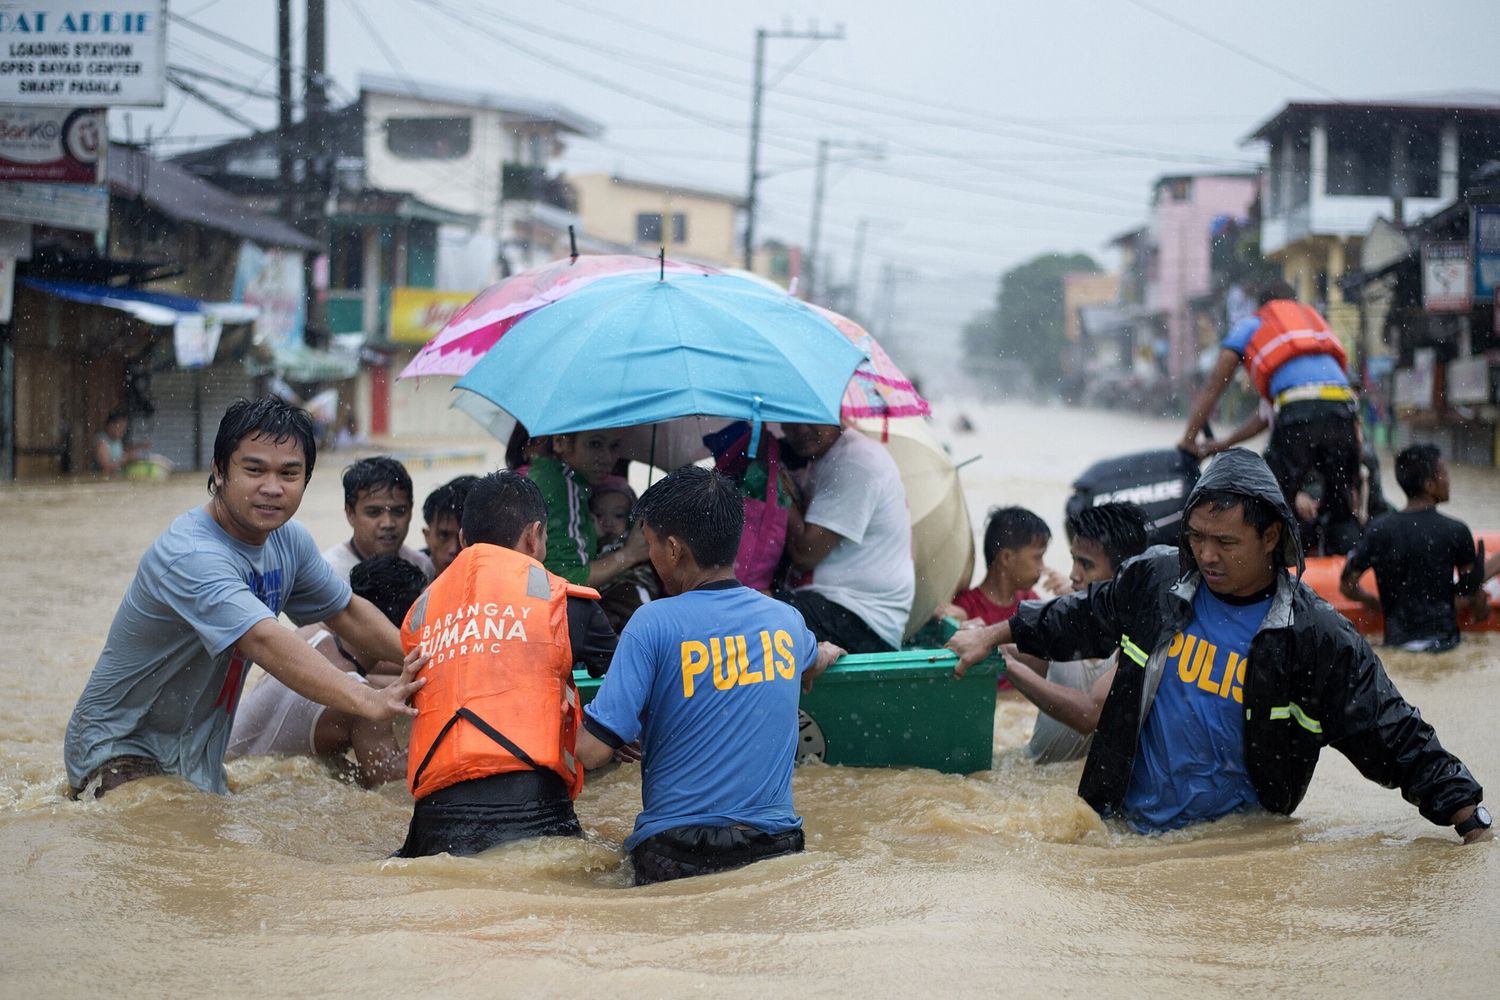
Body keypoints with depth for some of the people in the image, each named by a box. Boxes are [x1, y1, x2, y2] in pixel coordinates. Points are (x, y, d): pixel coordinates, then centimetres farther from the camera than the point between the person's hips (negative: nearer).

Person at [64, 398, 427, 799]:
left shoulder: (288, 539, 1)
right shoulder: (188, 556, -28)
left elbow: (348, 614, 15)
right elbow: (265, 642, -41)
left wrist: (422, 664, 0)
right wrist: (369, 702, -52)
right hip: (120, 747, -9)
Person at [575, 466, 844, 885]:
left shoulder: (654, 623, -8)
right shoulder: (786, 620, 9)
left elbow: (592, 751, -11)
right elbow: (812, 664, 37)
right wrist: (825, 654, 62)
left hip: (675, 856, -4)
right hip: (775, 846, 4)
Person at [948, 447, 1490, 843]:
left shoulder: (1315, 637, -5)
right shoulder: (1153, 581, 4)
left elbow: (1393, 738, -1)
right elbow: (1080, 619, 25)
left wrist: (1467, 815, -7)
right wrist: (993, 635, 31)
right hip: (1130, 826, 3)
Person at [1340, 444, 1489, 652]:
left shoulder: (1379, 531, 0)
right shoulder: (1456, 532, -7)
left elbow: (1347, 586, 2)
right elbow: (1472, 590, 2)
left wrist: (1375, 603, 21)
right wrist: (1481, 611, 24)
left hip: (1397, 641, 3)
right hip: (1442, 640, -3)